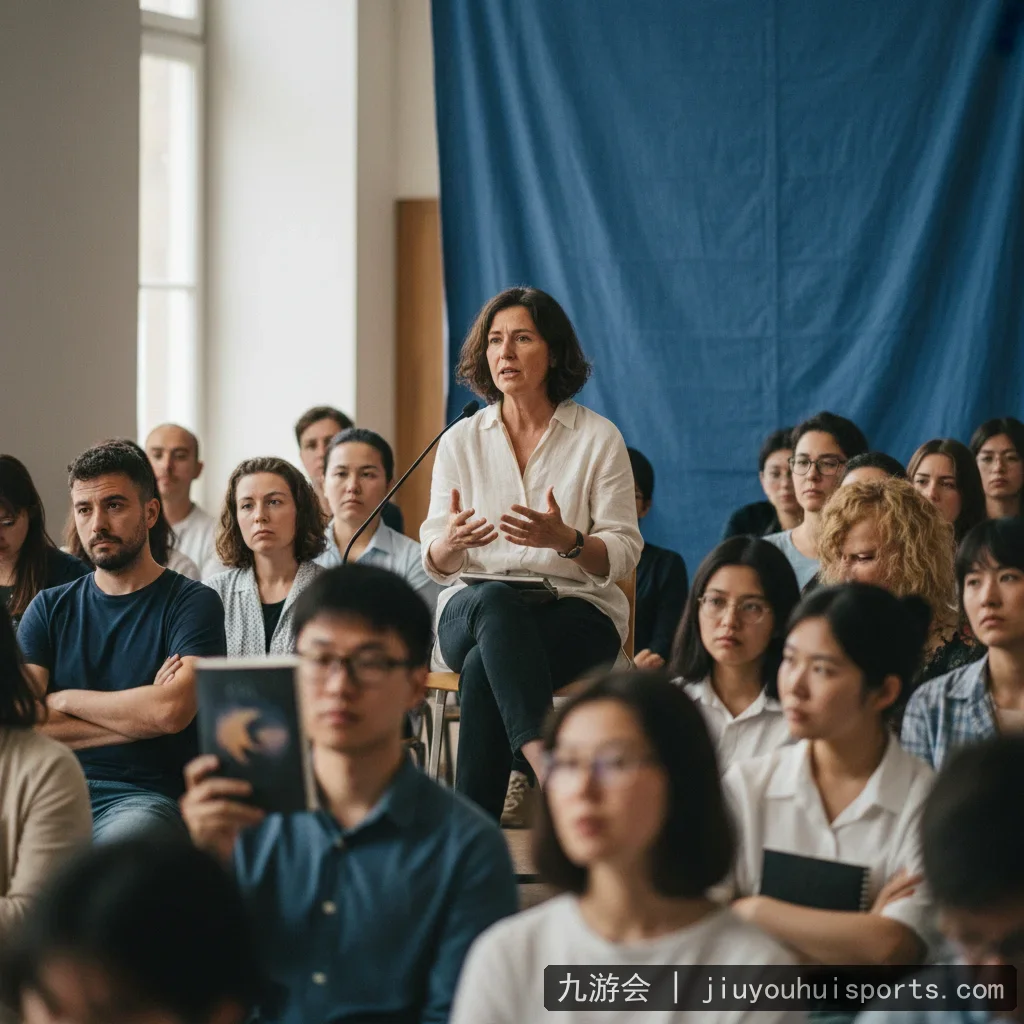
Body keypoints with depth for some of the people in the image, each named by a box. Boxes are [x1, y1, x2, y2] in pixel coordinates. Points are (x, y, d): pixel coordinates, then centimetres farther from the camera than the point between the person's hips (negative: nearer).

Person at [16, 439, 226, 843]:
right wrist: (138, 713, -5)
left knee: (120, 842, -39)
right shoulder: (49, 608, 17)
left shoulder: (192, 603, 5)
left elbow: (172, 711, -13)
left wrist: (65, 700, 0)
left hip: (146, 798, -3)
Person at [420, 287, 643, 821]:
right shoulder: (460, 441, 12)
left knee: (485, 669, -36)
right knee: (497, 601, -39)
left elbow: (624, 554, 0)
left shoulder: (598, 437, 4)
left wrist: (565, 540, -22)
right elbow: (436, 564, 9)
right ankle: (545, 762, -57)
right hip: (472, 610, 1)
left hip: (576, 608, -1)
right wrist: (452, 541, -17)